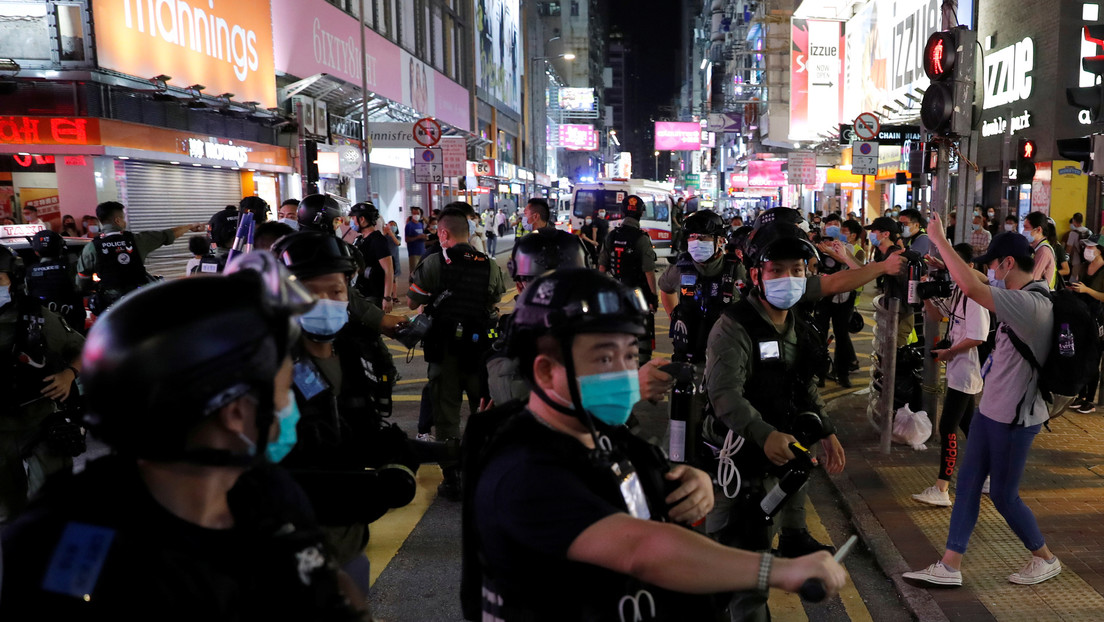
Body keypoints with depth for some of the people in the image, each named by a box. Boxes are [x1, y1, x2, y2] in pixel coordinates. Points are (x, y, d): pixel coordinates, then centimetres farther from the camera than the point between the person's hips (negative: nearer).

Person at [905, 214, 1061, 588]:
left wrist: (940, 240, -29)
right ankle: (950, 567, 16)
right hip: (991, 410, 10)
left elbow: (971, 287, -37)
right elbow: (981, 286, 23)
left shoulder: (1030, 304, -26)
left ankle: (1046, 560, 31)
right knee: (967, 483, 10)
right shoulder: (1027, 296, 5)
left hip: (1013, 419, -10)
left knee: (1003, 496, 7)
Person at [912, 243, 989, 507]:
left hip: (965, 371, -10)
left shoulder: (975, 296, -20)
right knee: (967, 424, 18)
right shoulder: (956, 292, 8)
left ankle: (941, 490, -6)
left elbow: (976, 338, -25)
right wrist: (926, 297, 3)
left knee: (947, 428, -9)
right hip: (958, 369, 10)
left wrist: (948, 352, -15)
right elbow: (938, 313, 20)